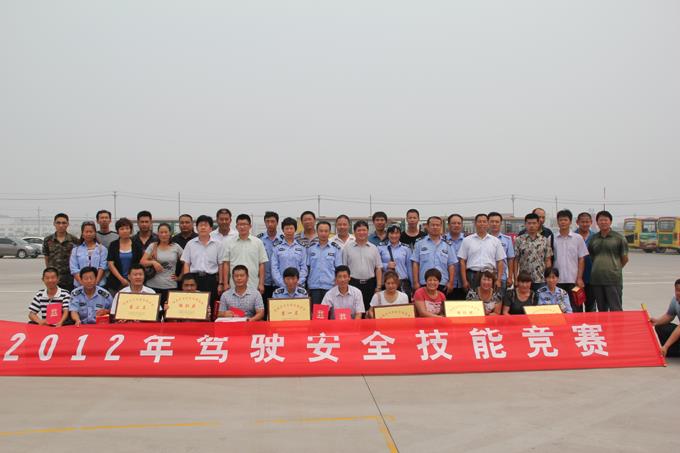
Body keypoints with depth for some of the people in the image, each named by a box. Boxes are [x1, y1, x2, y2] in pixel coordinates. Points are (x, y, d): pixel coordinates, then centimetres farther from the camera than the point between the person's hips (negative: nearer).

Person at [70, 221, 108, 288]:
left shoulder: (102, 249, 6)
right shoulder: (75, 250, 9)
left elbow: (102, 267, -1)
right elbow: (74, 270, 2)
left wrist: (96, 282, -13)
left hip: (99, 284, -1)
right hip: (80, 286, 1)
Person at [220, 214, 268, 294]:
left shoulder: (258, 242, 5)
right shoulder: (229, 243, 5)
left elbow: (261, 264, 4)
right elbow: (226, 264, 5)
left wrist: (261, 284, -1)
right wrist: (226, 284, -1)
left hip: (253, 286, 0)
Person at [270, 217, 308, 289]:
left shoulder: (301, 247, 6)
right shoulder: (277, 247, 5)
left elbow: (304, 267, 4)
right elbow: (274, 268, 1)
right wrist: (282, 284, -9)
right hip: (281, 286, 0)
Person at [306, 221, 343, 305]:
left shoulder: (336, 248, 3)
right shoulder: (310, 248, 9)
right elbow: (307, 267, 12)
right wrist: (306, 285, 7)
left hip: (330, 286, -2)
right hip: (314, 286, 2)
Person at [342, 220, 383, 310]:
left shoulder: (373, 248, 8)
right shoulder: (347, 248, 3)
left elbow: (378, 269, 8)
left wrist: (378, 287, 1)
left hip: (370, 284, 2)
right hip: (353, 283, -2)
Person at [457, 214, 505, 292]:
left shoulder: (495, 241, 10)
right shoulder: (467, 240, 6)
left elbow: (500, 262, 8)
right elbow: (462, 261, 3)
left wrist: (498, 280, -2)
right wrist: (464, 281, -4)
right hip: (472, 276, -1)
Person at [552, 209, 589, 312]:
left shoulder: (578, 238, 2)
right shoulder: (553, 239, 5)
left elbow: (581, 259, 2)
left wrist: (579, 278, -5)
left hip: (573, 280, -1)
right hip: (557, 280, 1)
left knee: (575, 309, 3)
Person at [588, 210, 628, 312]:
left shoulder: (618, 238, 1)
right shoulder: (593, 239, 10)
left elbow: (625, 259, 6)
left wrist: (615, 269, 12)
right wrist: (599, 268, 11)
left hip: (613, 279, -4)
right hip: (596, 279, 4)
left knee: (615, 310, -4)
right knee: (601, 310, 13)